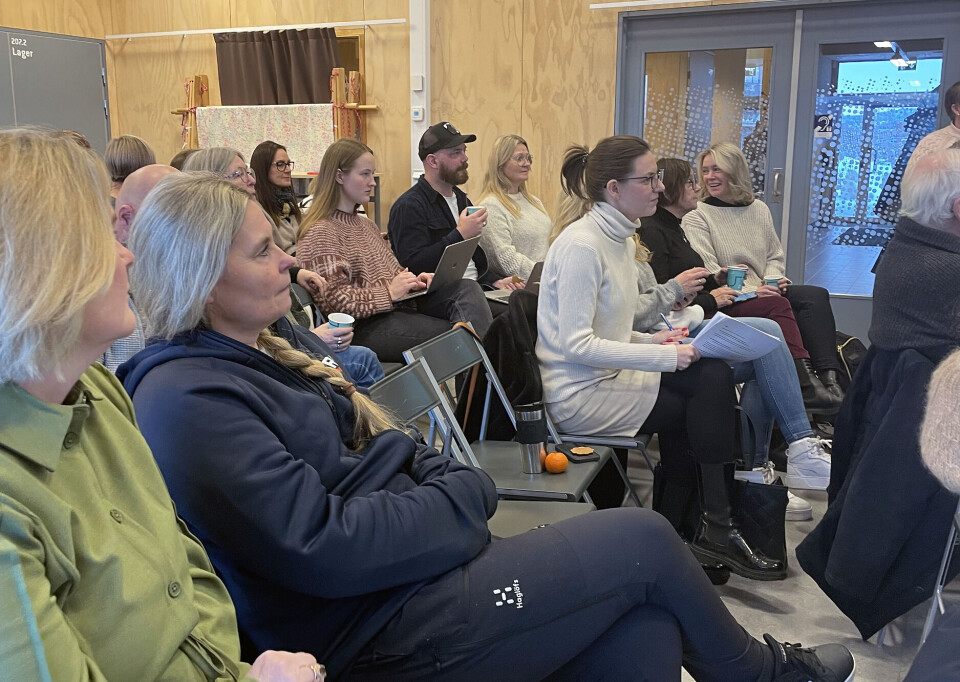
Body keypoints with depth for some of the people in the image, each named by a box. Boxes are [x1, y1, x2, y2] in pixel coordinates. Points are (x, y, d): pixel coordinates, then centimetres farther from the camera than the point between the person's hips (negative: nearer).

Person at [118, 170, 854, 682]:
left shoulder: (271, 343, 11)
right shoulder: (188, 402, -19)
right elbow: (319, 548, -25)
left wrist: (446, 479, -3)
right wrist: (463, 499, -14)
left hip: (413, 565, 9)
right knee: (643, 540, -6)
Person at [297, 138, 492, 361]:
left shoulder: (365, 225, 23)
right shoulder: (320, 233, -7)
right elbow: (333, 298, -16)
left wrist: (414, 280, 5)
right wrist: (389, 292, -17)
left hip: (400, 305, 8)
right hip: (366, 327, -8)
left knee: (468, 289, -17)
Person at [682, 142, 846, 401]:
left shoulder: (758, 209, 18)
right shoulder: (695, 219, 0)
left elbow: (775, 256, 19)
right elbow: (708, 272, -10)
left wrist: (773, 280, -5)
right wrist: (751, 290, -22)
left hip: (764, 291, 6)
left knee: (817, 295, -22)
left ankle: (828, 376, -30)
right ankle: (804, 383, -30)